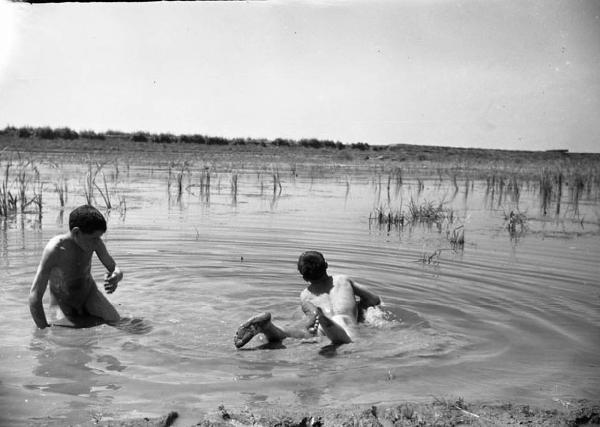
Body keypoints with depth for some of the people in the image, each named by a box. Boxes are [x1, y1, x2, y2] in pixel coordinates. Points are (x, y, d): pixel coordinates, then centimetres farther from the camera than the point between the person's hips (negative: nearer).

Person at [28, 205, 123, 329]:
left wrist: (116, 277, -31)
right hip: (63, 301, -4)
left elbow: (116, 269, -6)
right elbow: (34, 296, -30)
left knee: (117, 323, -12)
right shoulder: (54, 249, -30)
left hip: (89, 292, 4)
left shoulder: (94, 241, -18)